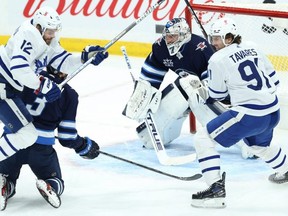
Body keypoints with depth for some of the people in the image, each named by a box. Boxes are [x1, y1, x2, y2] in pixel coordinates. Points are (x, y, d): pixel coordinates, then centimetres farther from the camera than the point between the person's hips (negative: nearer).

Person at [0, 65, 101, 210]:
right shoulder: (69, 95, -2)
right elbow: (67, 136, -2)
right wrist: (84, 145, 18)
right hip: (41, 147, -2)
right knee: (56, 183, 23)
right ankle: (50, 187, -14)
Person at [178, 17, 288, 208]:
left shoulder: (218, 59, -7)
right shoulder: (253, 50, 11)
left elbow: (216, 94, 1)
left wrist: (197, 88, 17)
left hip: (249, 115, -8)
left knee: (203, 139, -3)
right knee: (259, 145, 39)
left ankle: (216, 189, -12)